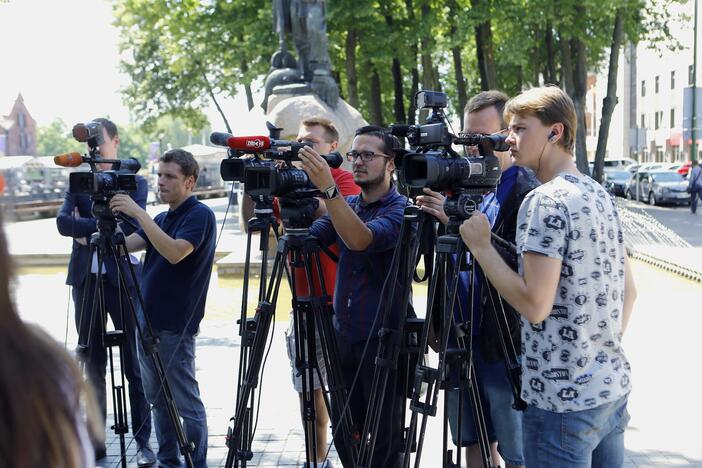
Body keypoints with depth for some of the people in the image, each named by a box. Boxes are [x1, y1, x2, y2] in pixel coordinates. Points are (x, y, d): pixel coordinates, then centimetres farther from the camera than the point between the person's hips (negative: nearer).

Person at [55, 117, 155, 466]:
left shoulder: (135, 183, 2)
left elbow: (131, 227, -14)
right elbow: (63, 222, -6)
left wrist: (85, 230, -9)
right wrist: (99, 225, -16)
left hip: (123, 280, -3)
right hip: (86, 281, 3)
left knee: (135, 367, 0)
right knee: (93, 367, 8)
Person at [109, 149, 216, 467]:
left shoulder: (199, 215, -10)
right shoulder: (162, 218, 16)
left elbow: (175, 252, -26)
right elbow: (126, 244, 6)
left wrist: (138, 213, -28)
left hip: (175, 327, -9)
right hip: (149, 322, 9)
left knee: (186, 403, -3)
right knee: (157, 399, 14)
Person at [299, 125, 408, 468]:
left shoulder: (400, 209, -12)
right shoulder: (346, 206, 11)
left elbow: (361, 239, -30)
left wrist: (328, 189, -39)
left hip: (382, 338, -7)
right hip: (345, 334, 7)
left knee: (384, 438, 4)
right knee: (343, 430, 14)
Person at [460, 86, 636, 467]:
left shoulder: (544, 201, -16)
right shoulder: (602, 197, 11)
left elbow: (535, 305, -21)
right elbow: (628, 291, 16)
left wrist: (481, 246, -12)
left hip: (563, 400, -9)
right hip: (614, 388, 9)